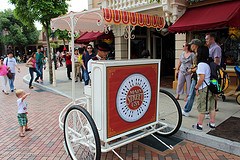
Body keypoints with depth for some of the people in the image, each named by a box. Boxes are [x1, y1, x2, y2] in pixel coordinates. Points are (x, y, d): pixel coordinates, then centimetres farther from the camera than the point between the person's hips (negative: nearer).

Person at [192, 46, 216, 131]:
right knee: (211, 107, 15)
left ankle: (199, 125, 12)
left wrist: (196, 87, -13)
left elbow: (201, 78, -22)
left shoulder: (201, 64, -17)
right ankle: (212, 123, 26)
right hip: (211, 88, 9)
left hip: (204, 89, -8)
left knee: (201, 108, 2)